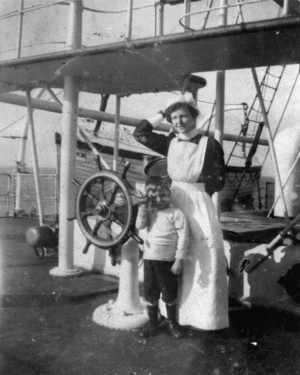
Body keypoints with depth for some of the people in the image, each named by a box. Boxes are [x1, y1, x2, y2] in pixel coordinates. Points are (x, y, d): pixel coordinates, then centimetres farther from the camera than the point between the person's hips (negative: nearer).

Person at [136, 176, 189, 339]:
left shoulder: (176, 214, -9)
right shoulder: (150, 213, 9)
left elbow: (183, 237, -12)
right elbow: (139, 225, -6)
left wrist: (179, 260, -15)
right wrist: (143, 207, -11)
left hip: (167, 261, -5)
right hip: (149, 259, 5)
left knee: (169, 294, 9)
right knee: (150, 293, 12)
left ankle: (172, 323, 29)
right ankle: (152, 324, 27)